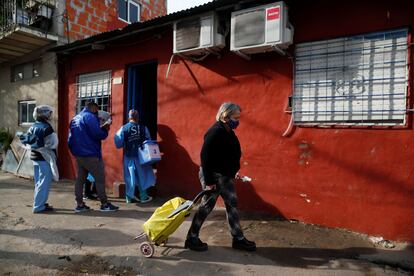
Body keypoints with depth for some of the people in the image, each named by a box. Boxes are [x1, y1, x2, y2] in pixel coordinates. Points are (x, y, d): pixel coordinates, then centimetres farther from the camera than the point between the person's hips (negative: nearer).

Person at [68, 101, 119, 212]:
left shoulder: (75, 118, 15)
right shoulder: (90, 116, -11)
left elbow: (70, 139, 16)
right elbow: (97, 134, -21)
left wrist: (74, 151, 19)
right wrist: (105, 131, -2)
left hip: (79, 154, 9)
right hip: (91, 154, -9)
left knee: (80, 179, 11)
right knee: (100, 179, -1)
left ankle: (79, 204, 14)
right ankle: (104, 204, 3)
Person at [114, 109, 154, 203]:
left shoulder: (123, 128, -5)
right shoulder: (143, 128, -4)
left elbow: (118, 144, -5)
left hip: (128, 156, 0)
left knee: (130, 176, 10)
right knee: (142, 176, 11)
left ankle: (129, 197, 16)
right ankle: (143, 196, 17)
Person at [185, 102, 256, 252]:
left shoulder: (227, 132, 8)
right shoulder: (215, 132, -22)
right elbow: (205, 157, -24)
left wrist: (234, 171, 16)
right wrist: (209, 181, -23)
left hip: (224, 175, 10)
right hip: (214, 176, -10)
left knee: (232, 204, 13)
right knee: (207, 205, 2)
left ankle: (238, 239, 25)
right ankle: (191, 238, 19)